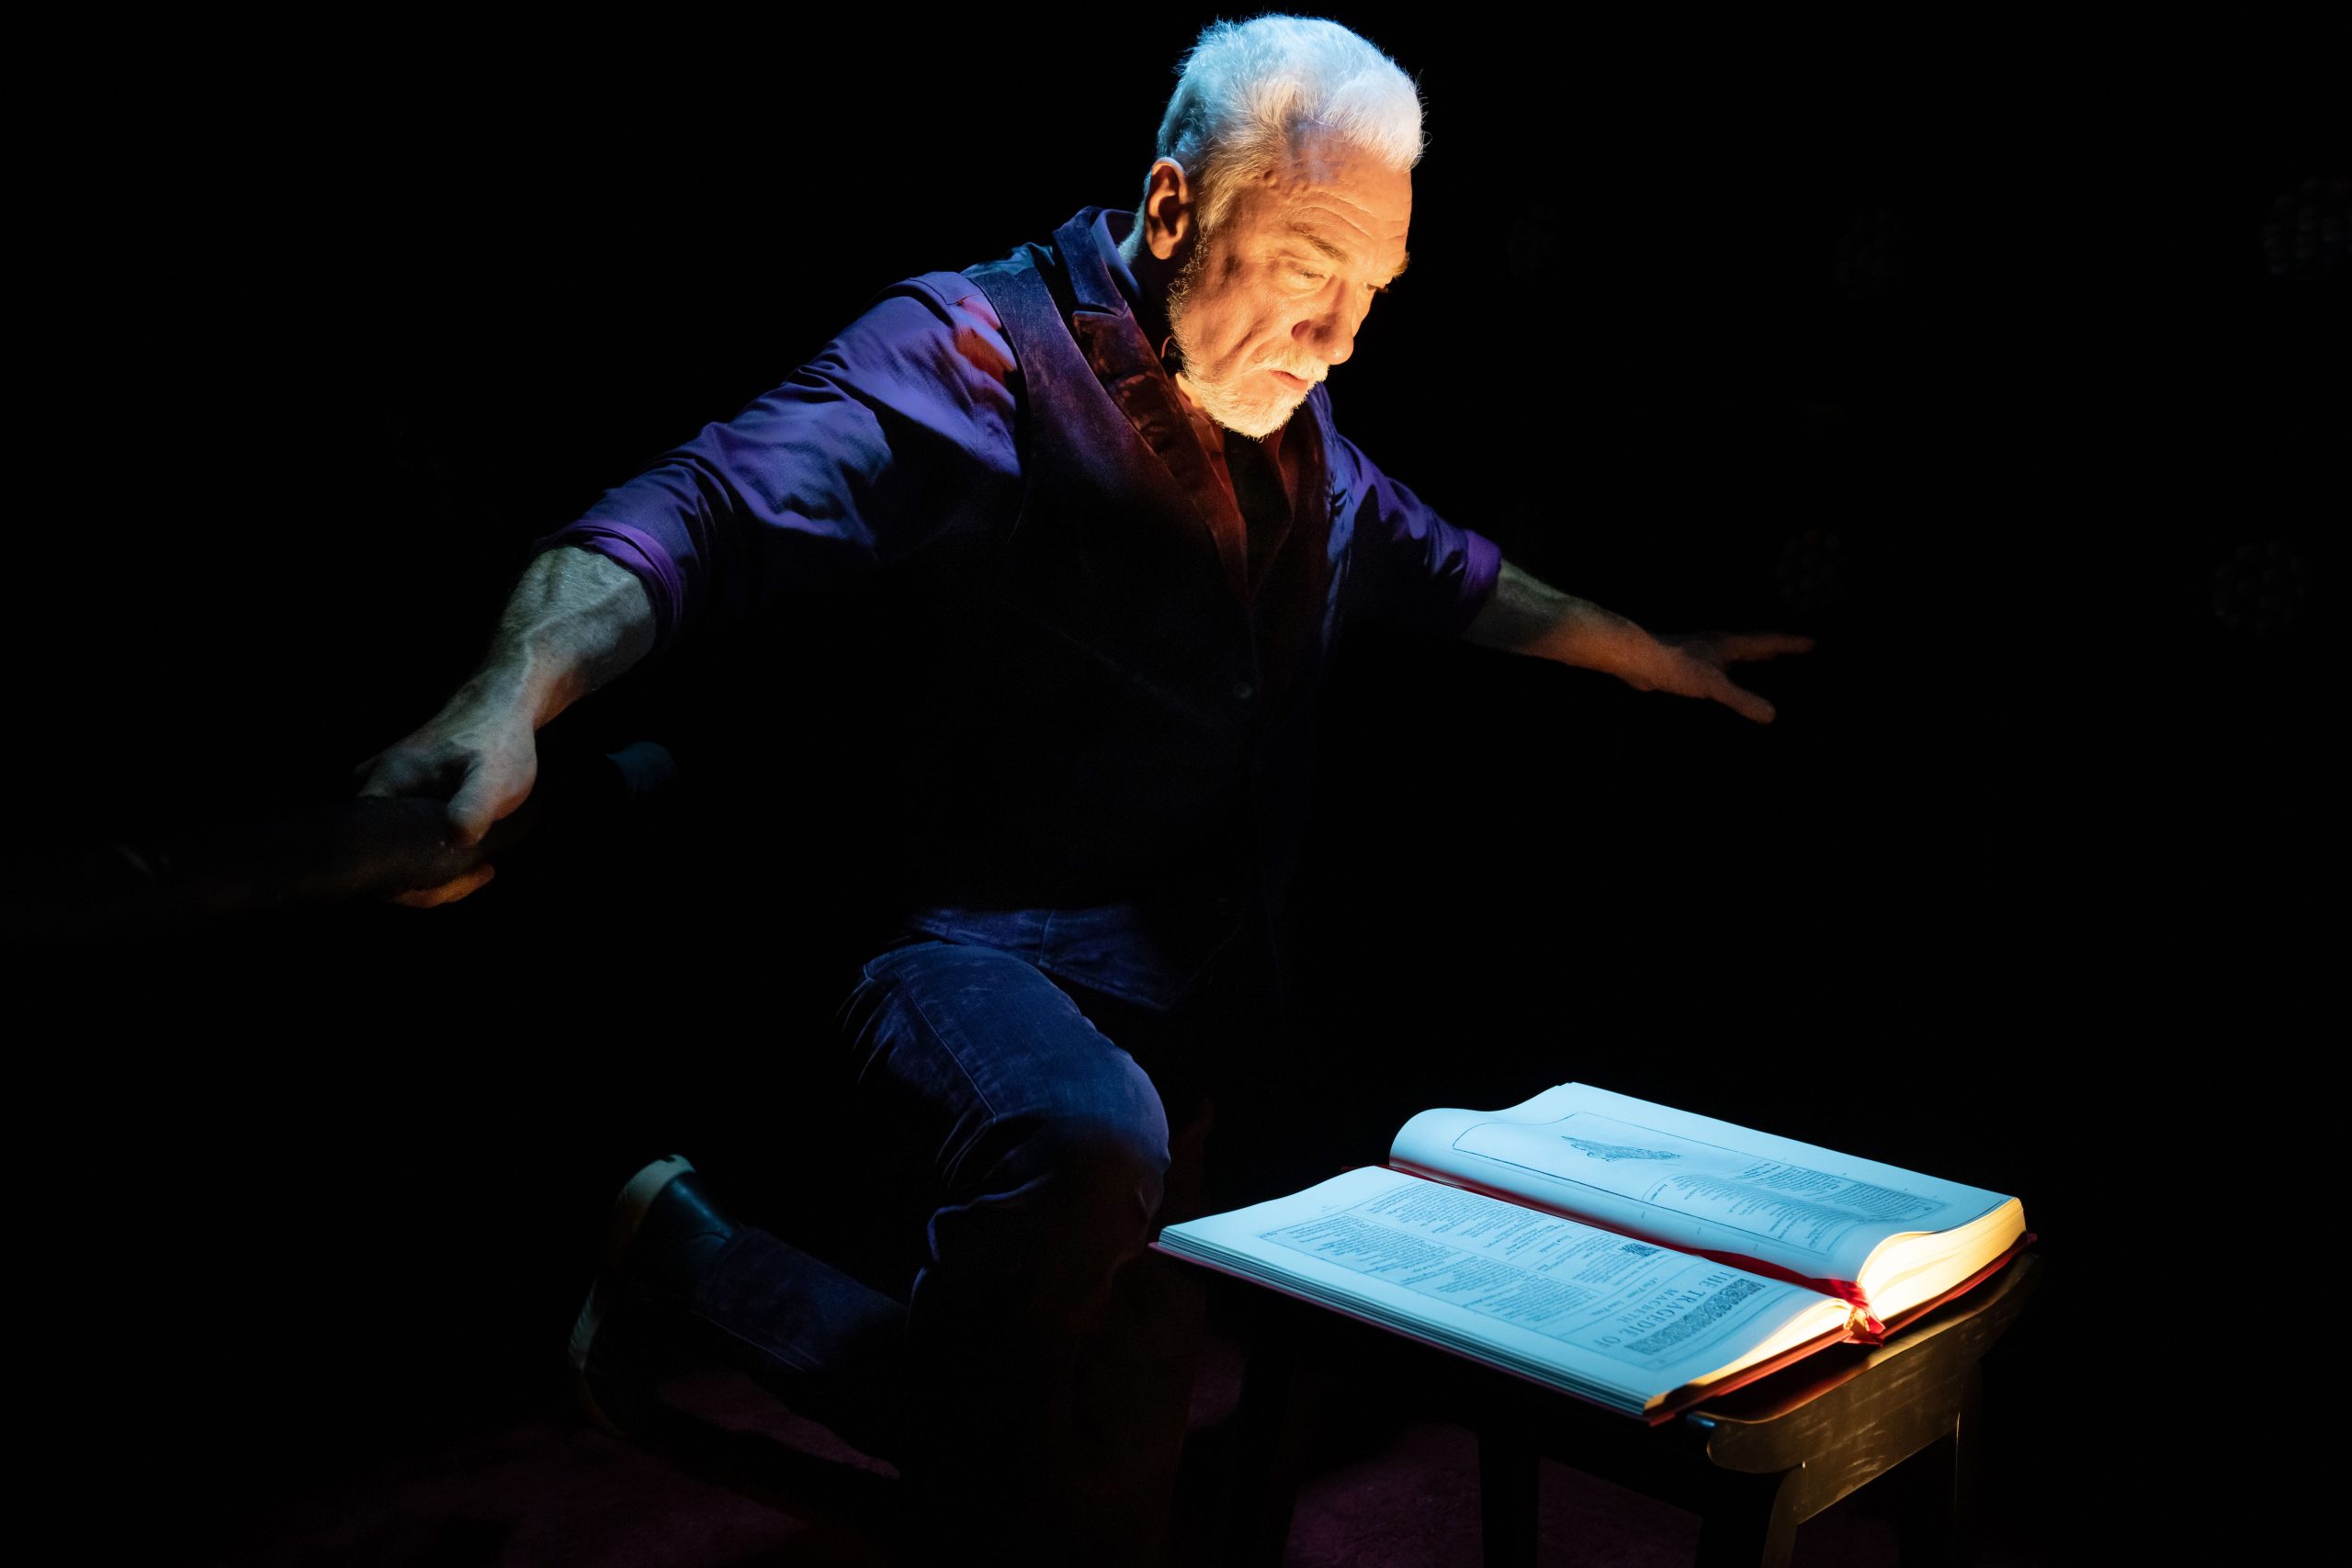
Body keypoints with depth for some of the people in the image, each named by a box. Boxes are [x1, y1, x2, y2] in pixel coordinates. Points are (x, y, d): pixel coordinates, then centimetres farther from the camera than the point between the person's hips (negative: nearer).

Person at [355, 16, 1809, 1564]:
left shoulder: (1293, 419, 11)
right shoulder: (978, 354, -12)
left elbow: (1440, 569, 29)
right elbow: (711, 511, -27)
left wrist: (1659, 657, 36)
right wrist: (517, 691, -46)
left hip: (1203, 990, 7)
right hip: (972, 947, -7)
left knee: (1115, 1434, 6)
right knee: (1089, 1149, -39)